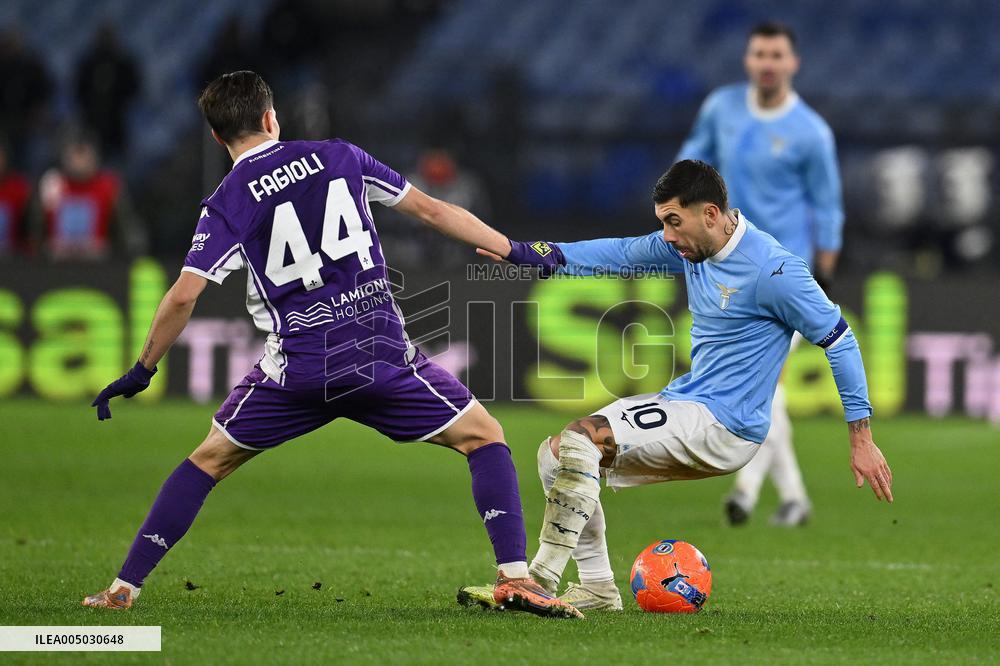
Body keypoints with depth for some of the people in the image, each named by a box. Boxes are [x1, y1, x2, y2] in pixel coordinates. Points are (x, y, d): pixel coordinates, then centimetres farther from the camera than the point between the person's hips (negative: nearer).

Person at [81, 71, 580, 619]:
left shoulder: (227, 204, 1)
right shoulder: (339, 157, 7)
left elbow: (183, 296, -8)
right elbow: (431, 210, 11)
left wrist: (142, 372, 4)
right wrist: (516, 250, 19)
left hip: (297, 364, 0)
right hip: (381, 346, 0)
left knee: (210, 460, 18)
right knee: (484, 437, 13)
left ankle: (124, 588, 15)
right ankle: (514, 578, -4)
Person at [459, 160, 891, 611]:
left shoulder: (771, 269, -19)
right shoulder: (690, 246, 4)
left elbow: (839, 339, -15)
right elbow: (622, 254, 17)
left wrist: (861, 439, -14)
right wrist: (533, 254, 5)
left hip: (724, 427, -9)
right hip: (683, 402, 9)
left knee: (582, 438, -23)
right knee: (556, 453, 7)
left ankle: (539, 583, -20)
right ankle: (597, 590, 9)